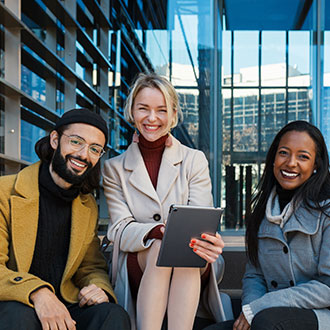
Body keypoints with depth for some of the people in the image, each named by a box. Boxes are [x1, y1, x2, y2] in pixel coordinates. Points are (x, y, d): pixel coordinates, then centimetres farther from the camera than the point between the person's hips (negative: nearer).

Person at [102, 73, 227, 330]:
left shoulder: (195, 161, 7)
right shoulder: (114, 169, 8)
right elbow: (120, 230, -5)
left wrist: (208, 240, -30)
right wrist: (161, 231, -27)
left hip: (192, 270, 0)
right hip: (138, 266, 0)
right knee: (160, 248, -32)